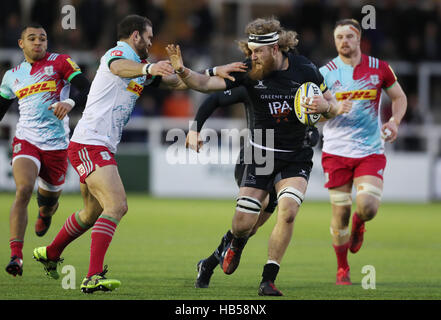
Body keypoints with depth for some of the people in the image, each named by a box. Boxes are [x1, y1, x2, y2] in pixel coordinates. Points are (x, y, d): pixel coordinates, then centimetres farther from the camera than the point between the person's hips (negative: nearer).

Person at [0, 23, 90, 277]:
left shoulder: (60, 62, 2)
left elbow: (87, 90, -8)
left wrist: (70, 102, -27)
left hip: (56, 145, -1)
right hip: (26, 140, 1)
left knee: (49, 201, 12)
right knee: (23, 190, -24)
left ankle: (46, 213, 55)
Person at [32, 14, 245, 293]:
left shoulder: (140, 67, 21)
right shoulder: (117, 54, -9)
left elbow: (177, 81, 25)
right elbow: (119, 67, -35)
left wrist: (216, 72, 17)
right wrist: (148, 68, -55)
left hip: (103, 149, 10)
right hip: (90, 143, -10)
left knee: (94, 212, 23)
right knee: (116, 205, -23)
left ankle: (50, 254, 44)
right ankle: (94, 277, -30)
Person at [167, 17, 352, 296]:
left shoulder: (305, 69, -8)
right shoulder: (248, 71, -9)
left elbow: (332, 105, 3)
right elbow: (206, 83, -15)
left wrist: (325, 107, -20)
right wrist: (182, 70, -33)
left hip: (296, 157, -1)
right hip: (261, 155, 1)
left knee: (288, 211, -23)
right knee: (243, 225, -4)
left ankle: (268, 279, -9)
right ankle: (237, 245, 37)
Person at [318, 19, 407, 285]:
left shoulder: (379, 68, 2)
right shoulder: (326, 73, -1)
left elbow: (399, 97, 15)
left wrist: (394, 121, -4)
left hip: (371, 151, 0)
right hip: (336, 152, 0)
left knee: (368, 206, -17)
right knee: (341, 212, -2)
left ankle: (358, 224, 21)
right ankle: (342, 269, 17)